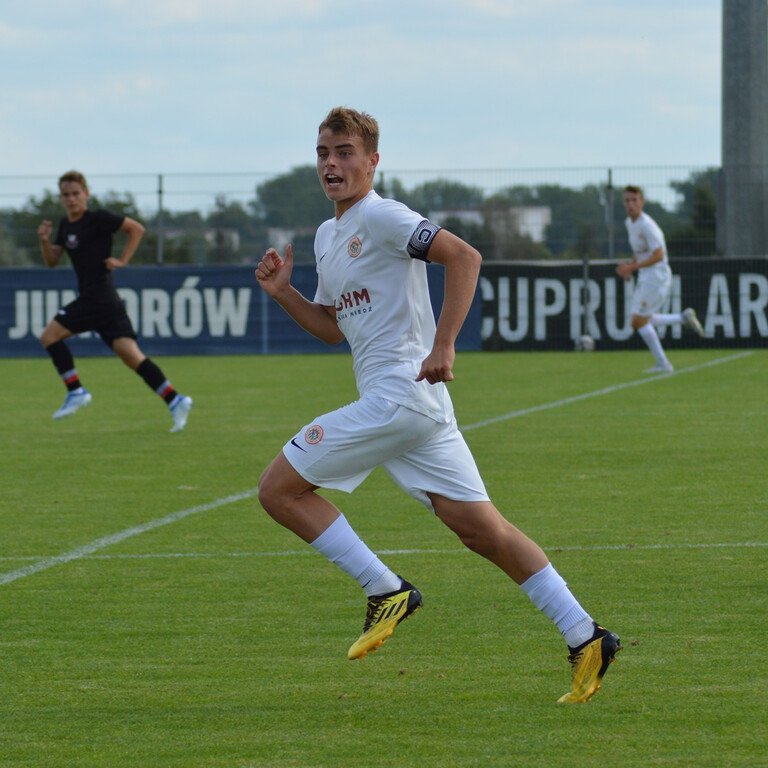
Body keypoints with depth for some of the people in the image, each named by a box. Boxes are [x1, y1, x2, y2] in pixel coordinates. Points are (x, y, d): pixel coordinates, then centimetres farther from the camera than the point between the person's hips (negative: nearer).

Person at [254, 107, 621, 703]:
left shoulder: (381, 217, -7)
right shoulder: (327, 235, 22)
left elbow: (464, 257, -18)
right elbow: (332, 326, 30)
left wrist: (443, 346, -24)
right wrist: (282, 292, 14)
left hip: (398, 394, -9)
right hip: (417, 406, 9)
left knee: (279, 488, -4)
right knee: (482, 529, 3)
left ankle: (387, 591, -3)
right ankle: (585, 638, 0)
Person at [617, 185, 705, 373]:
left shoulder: (646, 226, -19)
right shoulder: (629, 223, 10)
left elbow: (658, 255, -22)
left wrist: (632, 267, -21)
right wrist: (630, 266, 6)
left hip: (656, 277, -9)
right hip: (645, 279, 9)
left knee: (639, 321, -8)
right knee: (639, 323, 11)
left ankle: (663, 364, -1)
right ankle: (683, 317, 18)